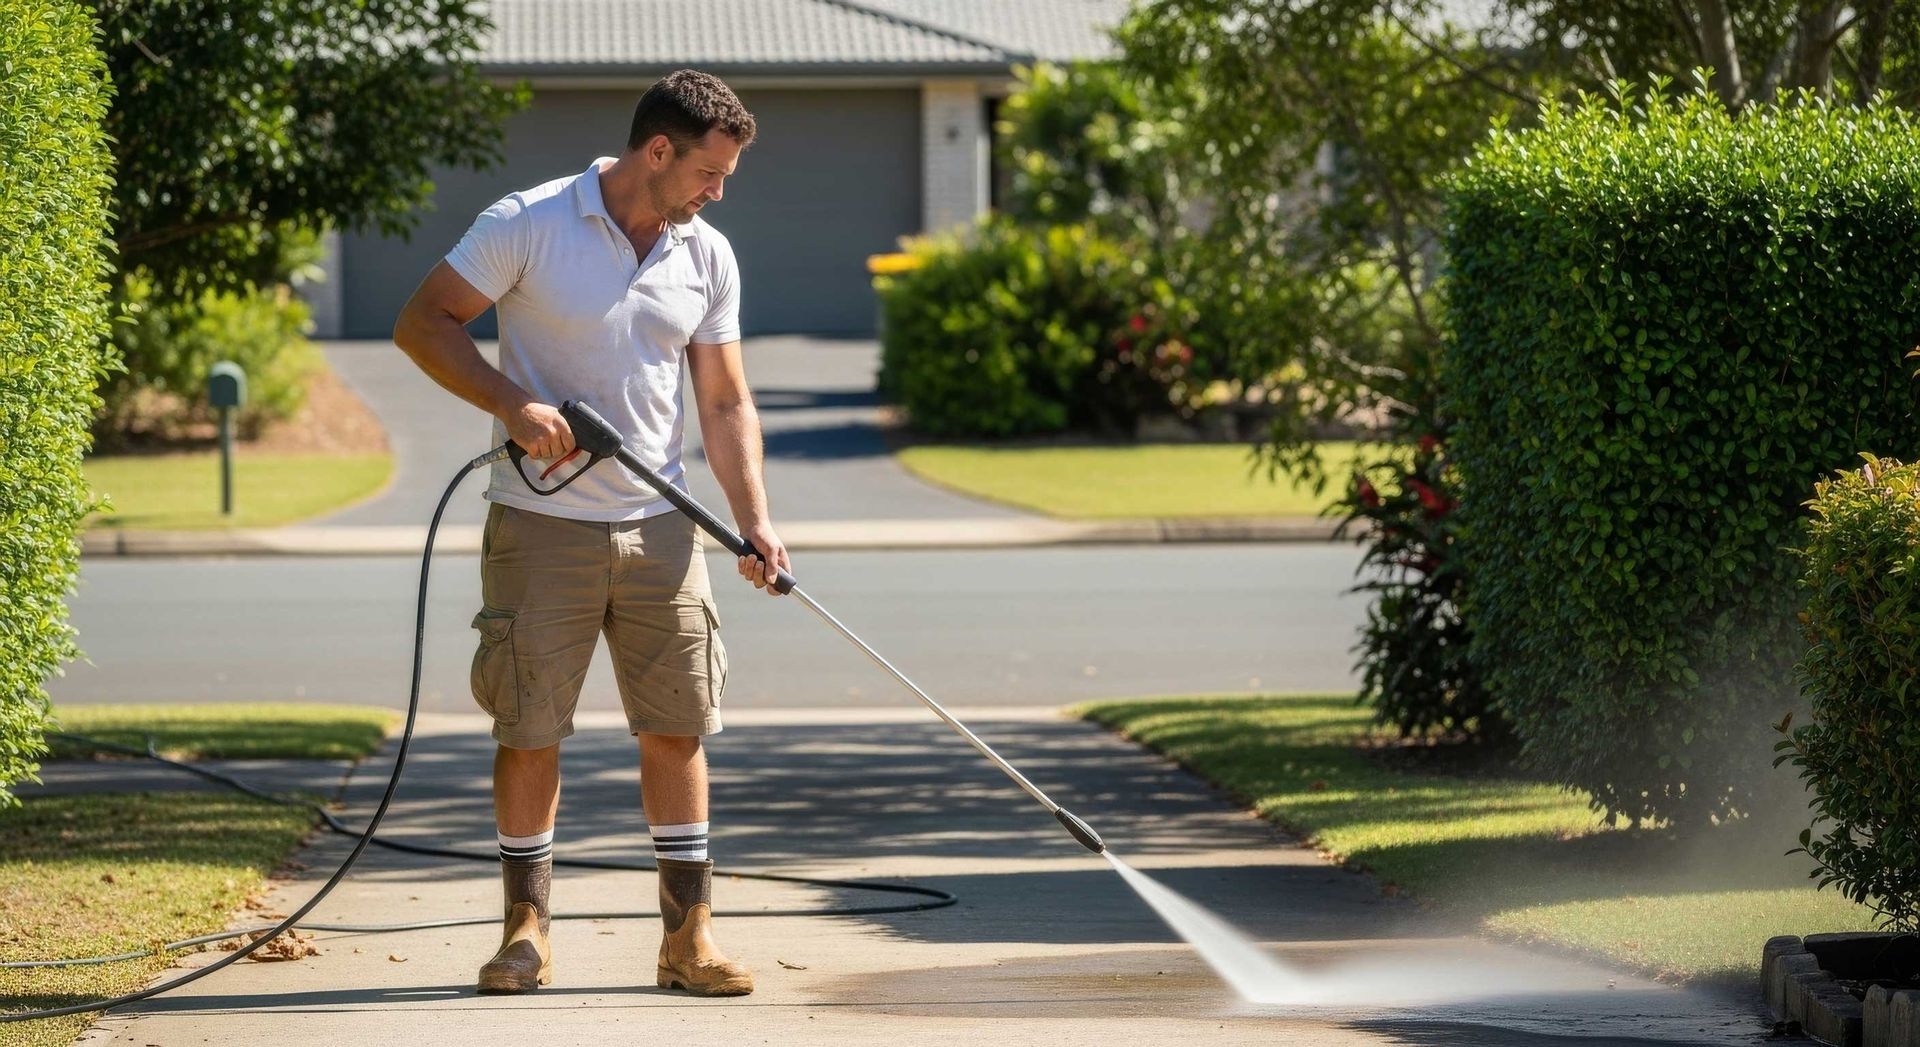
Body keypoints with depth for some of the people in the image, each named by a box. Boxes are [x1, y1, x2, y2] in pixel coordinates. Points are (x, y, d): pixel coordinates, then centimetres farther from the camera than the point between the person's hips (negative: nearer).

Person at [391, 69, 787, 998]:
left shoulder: (708, 258, 5)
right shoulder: (525, 225, -9)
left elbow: (725, 402, 9)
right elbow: (423, 322, -7)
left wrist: (755, 521, -2)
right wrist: (511, 402, -19)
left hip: (659, 527, 4)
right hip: (541, 526, -4)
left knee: (678, 728, 3)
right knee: (529, 731, 1)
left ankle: (688, 936, 9)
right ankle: (526, 931, 12)